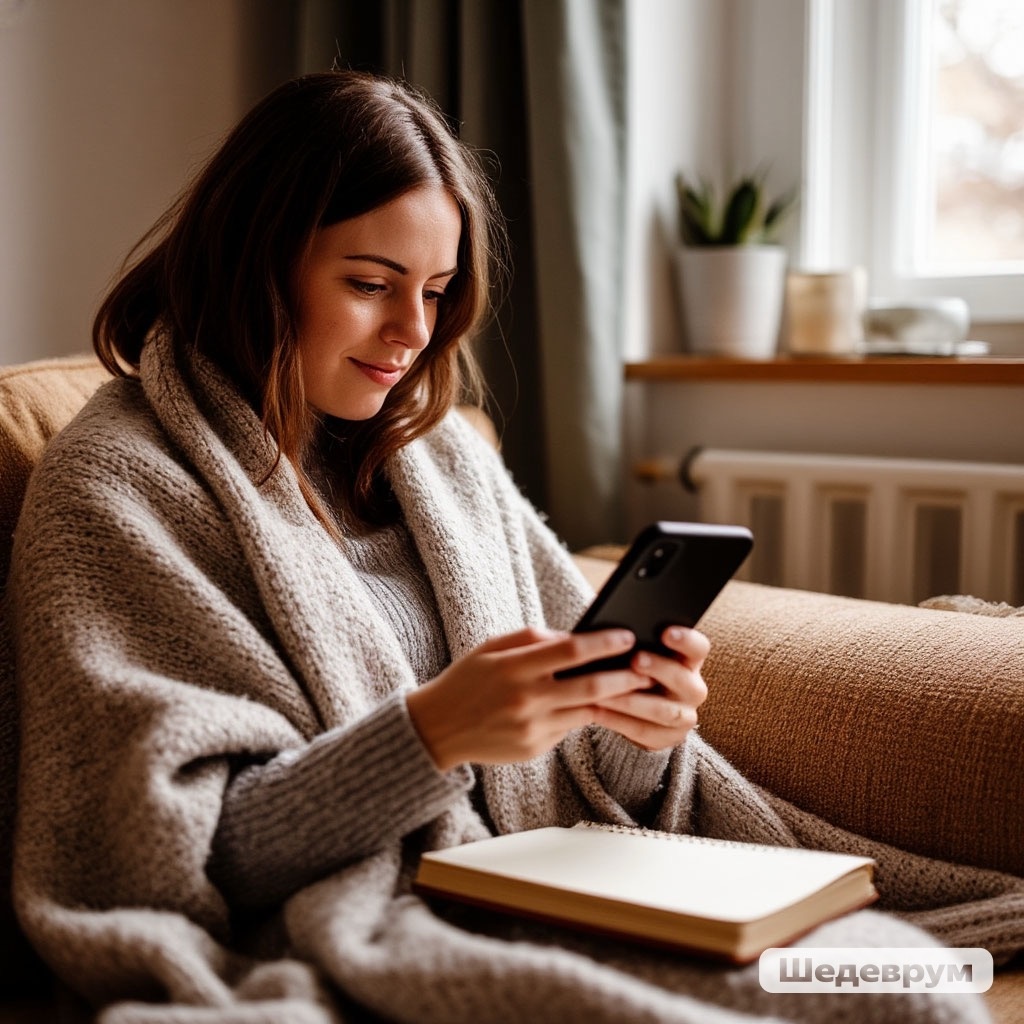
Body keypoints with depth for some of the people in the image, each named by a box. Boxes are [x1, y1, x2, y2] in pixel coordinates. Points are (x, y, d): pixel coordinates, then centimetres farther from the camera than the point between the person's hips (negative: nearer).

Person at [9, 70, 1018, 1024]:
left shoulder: (444, 454, 14)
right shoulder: (116, 485, -4)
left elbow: (587, 770, 14)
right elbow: (175, 850, -11)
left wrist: (639, 728, -10)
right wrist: (430, 732, -22)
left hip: (540, 908, 6)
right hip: (339, 940, -6)